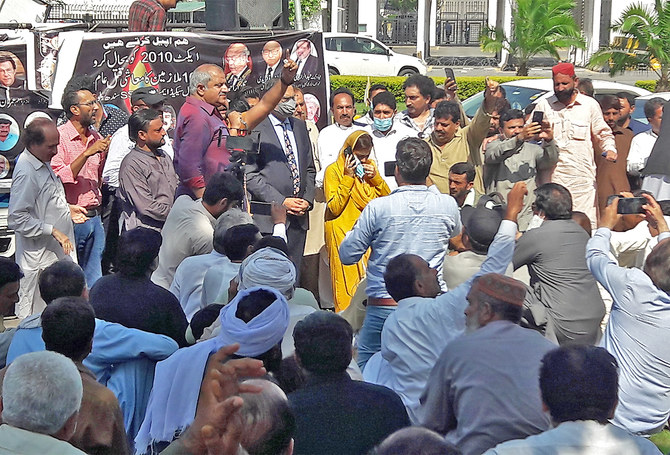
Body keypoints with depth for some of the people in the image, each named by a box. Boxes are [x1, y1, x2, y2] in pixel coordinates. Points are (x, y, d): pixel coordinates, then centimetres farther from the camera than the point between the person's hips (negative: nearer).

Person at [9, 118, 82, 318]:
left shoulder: (43, 164, 10)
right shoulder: (26, 172, -21)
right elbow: (17, 218, -25)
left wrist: (67, 209, 14)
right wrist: (53, 231, -24)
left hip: (57, 251, 10)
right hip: (39, 258, -10)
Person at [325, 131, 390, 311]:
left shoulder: (370, 166, 11)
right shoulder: (333, 170, -5)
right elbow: (334, 208, -13)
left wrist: (376, 178, -6)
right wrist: (348, 177, -17)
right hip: (344, 234, -5)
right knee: (347, 280, -6)